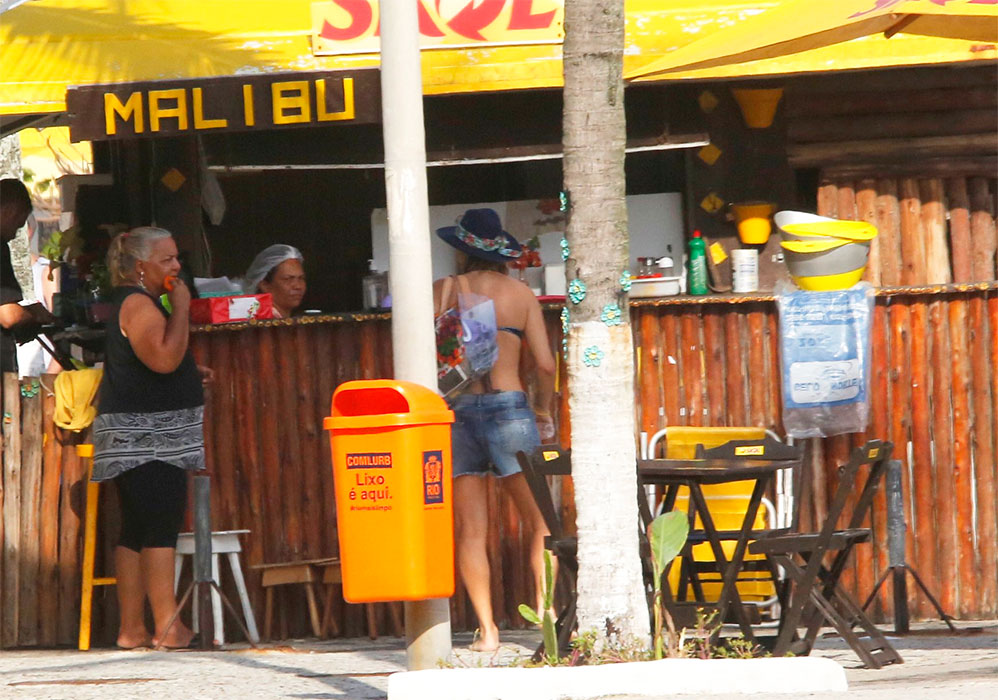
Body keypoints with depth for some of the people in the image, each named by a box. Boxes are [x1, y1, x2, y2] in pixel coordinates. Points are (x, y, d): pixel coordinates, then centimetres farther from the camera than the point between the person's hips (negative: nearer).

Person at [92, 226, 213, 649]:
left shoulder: (135, 302, 20)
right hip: (147, 434, -11)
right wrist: (181, 308, -17)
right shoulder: (138, 305, -13)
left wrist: (192, 372, 23)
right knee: (162, 524, -13)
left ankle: (132, 629, 7)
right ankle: (168, 627, -16)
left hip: (142, 436, 11)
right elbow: (164, 358, -26)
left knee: (136, 531, 8)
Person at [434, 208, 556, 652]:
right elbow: (545, 364, 3)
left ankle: (487, 629, -3)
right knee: (539, 520, 9)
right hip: (508, 407, 0)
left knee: (470, 530, 3)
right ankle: (546, 606, -5)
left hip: (457, 411, 0)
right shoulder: (521, 294, 6)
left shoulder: (444, 291, 4)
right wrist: (543, 410, 19)